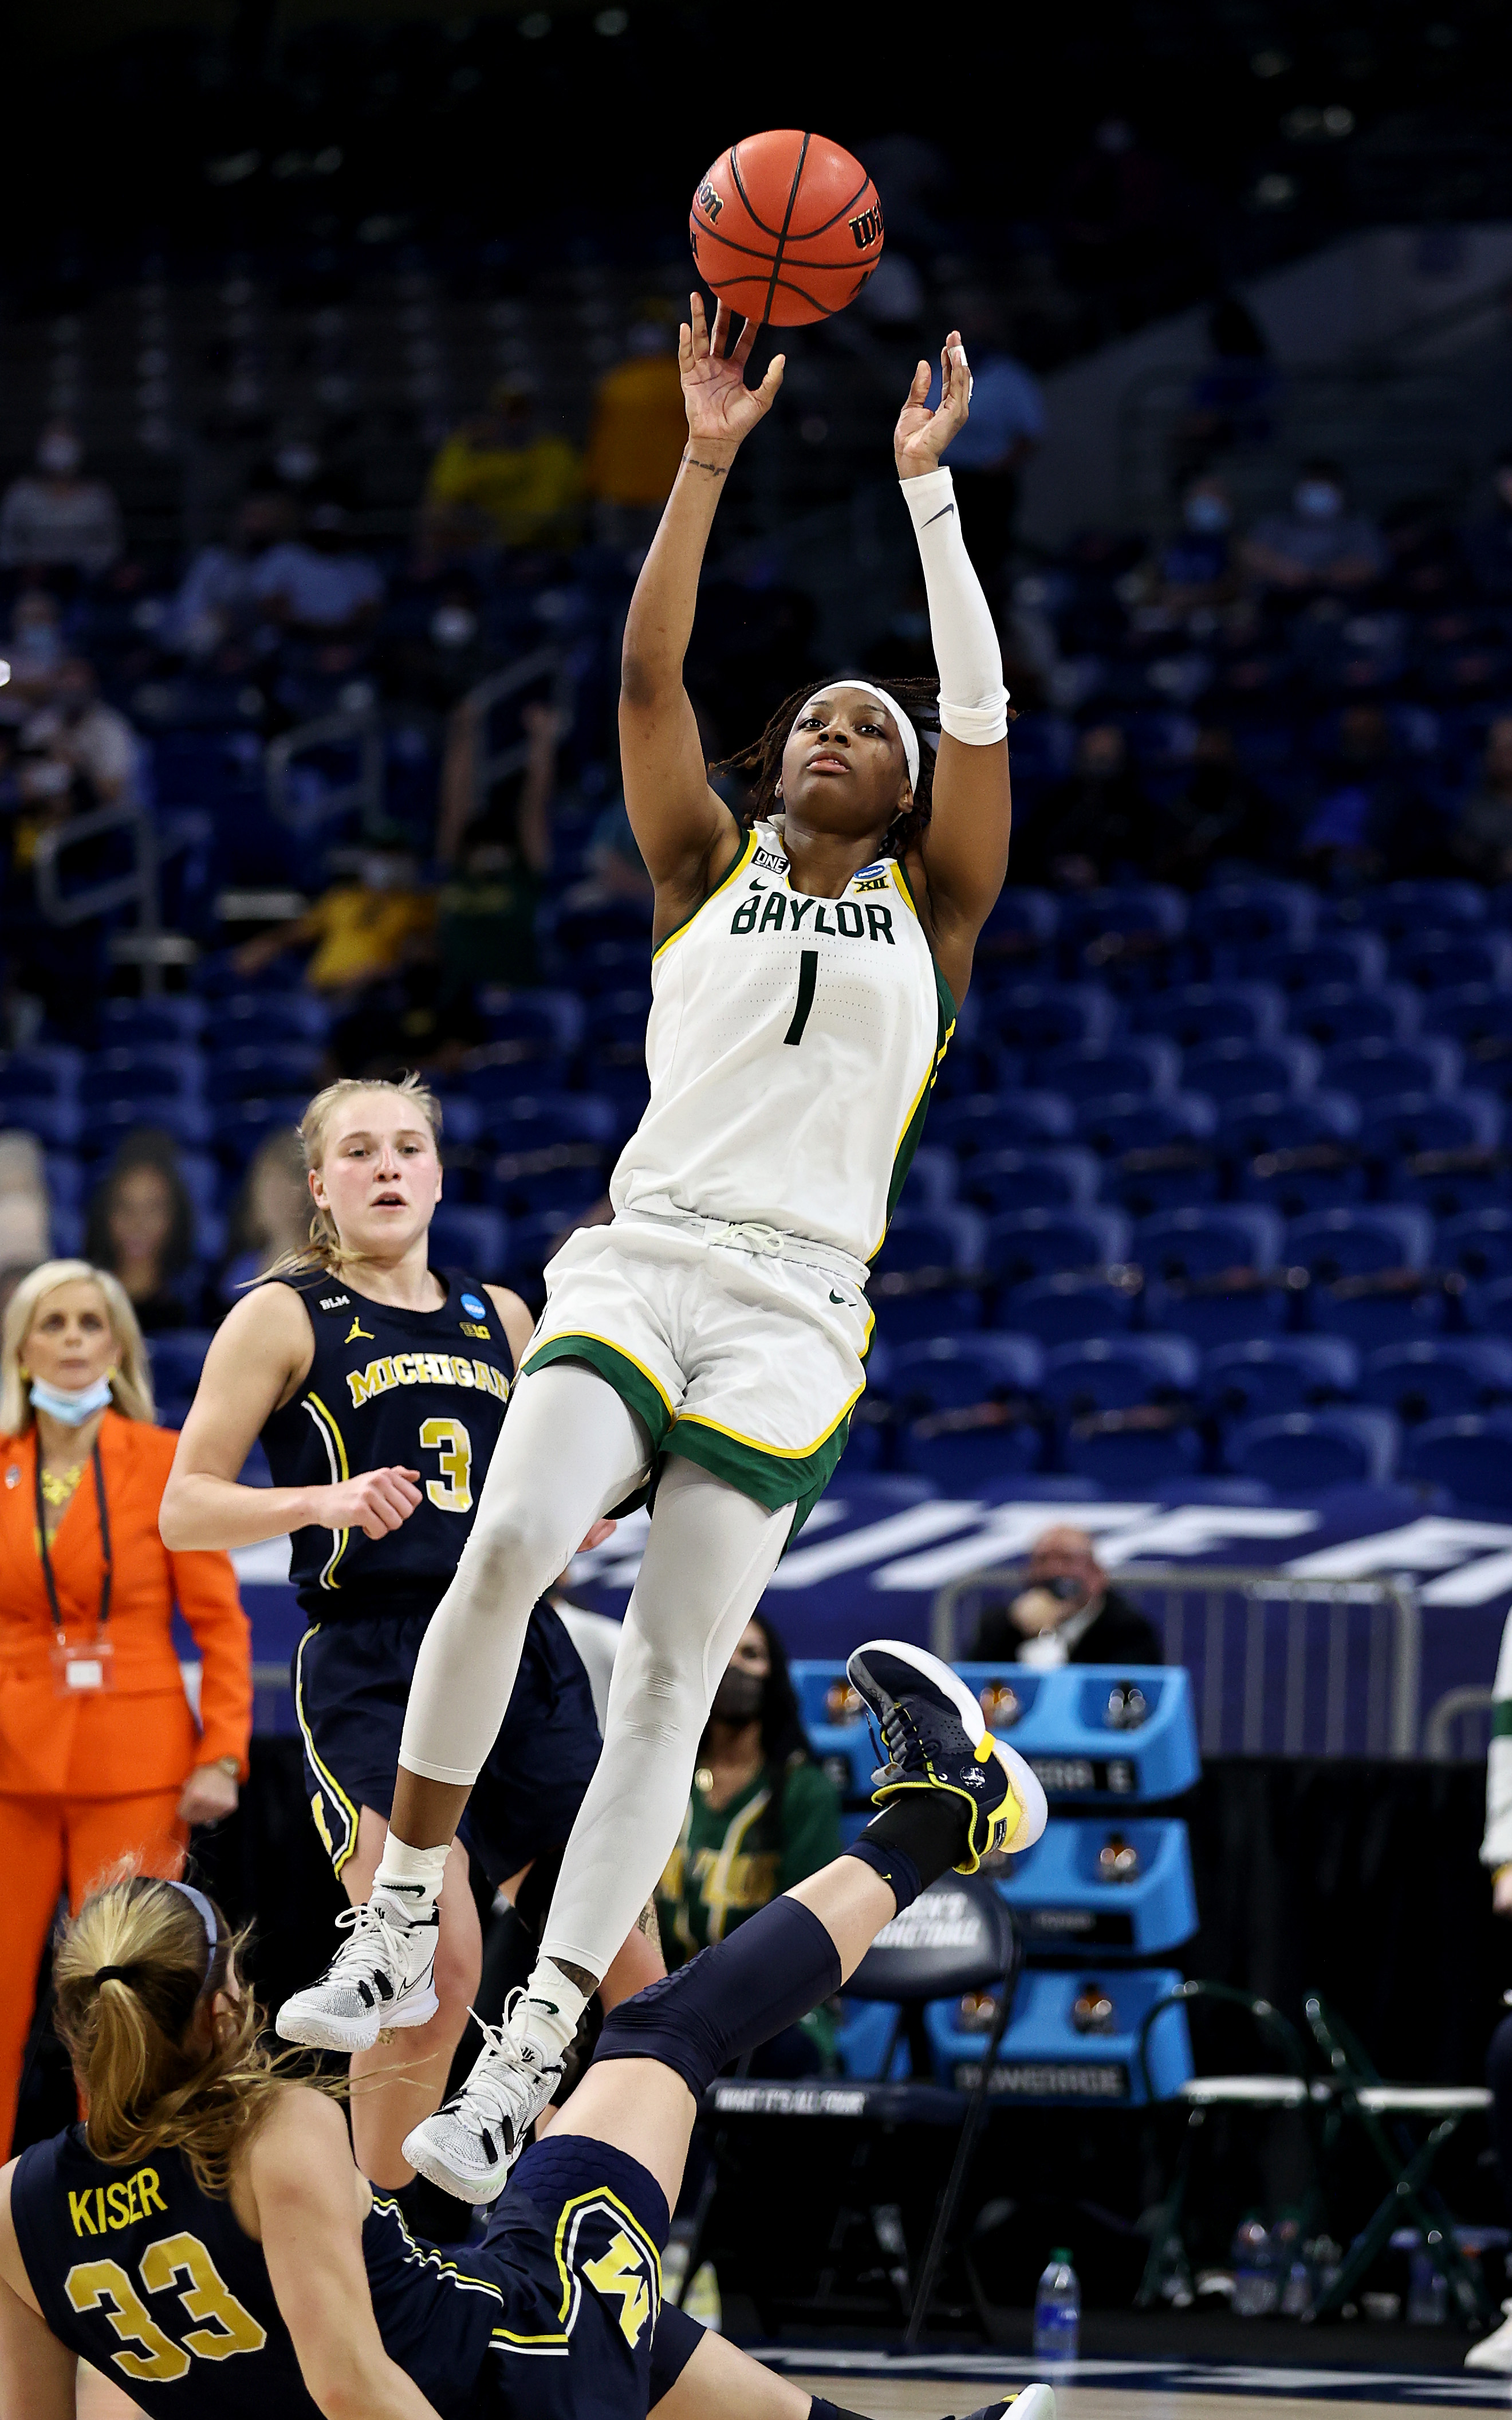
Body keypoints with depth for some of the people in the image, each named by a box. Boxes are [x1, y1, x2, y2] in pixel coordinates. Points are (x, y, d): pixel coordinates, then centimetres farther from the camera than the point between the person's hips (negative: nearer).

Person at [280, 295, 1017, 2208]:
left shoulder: (932, 907, 14)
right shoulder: (708, 870, 15)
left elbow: (980, 706, 3)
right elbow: (646, 672, 5)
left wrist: (925, 489, 2)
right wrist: (708, 462, -1)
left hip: (798, 1309, 0)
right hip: (641, 1257, 0)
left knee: (671, 1677, -7)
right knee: (511, 1541, -28)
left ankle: (524, 2070, -9)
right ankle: (407, 1897, -14)